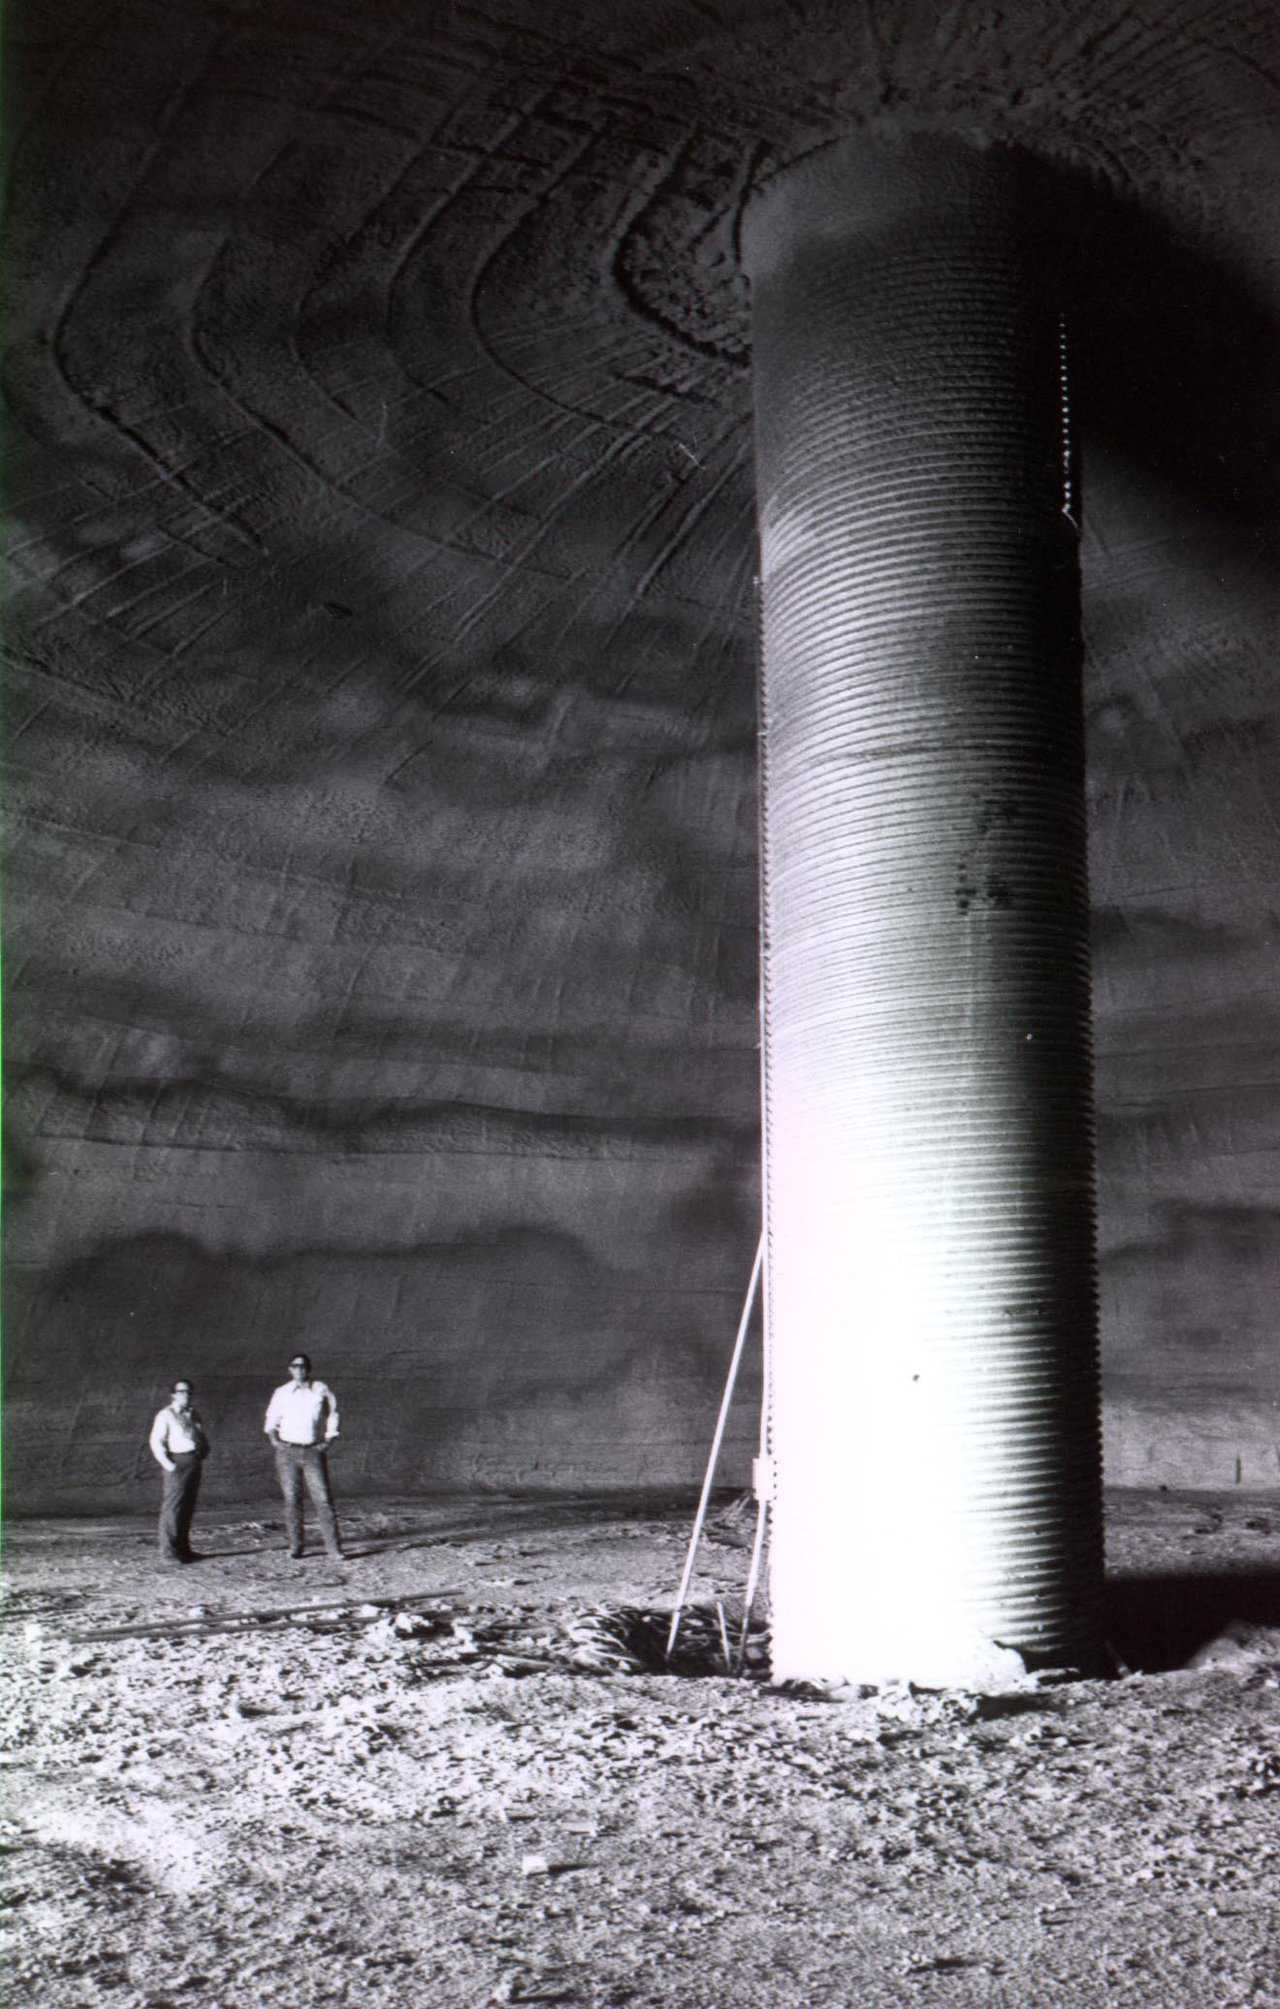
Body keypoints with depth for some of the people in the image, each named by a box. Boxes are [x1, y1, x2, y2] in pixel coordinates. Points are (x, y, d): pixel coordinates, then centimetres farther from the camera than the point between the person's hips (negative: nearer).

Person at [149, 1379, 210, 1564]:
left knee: (188, 1508, 10)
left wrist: (204, 1453, 10)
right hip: (177, 1463, -7)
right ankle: (168, 1552, -8)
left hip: (194, 1463, 7)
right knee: (172, 1507, -9)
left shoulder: (192, 1415, 18)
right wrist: (167, 1464, -16)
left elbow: (202, 1437, 27)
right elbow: (156, 1442, -10)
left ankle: (183, 1548, 18)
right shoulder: (166, 1415, -3)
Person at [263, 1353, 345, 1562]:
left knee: (323, 1499, -8)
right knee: (292, 1500, 1)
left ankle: (334, 1550, -10)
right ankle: (295, 1546, 12)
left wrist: (329, 1438, 3)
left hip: (313, 1451, -1)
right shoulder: (282, 1393, 6)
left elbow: (332, 1413, 13)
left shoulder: (320, 1390, 3)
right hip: (287, 1451, 1)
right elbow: (272, 1419, 19)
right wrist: (273, 1437, 3)